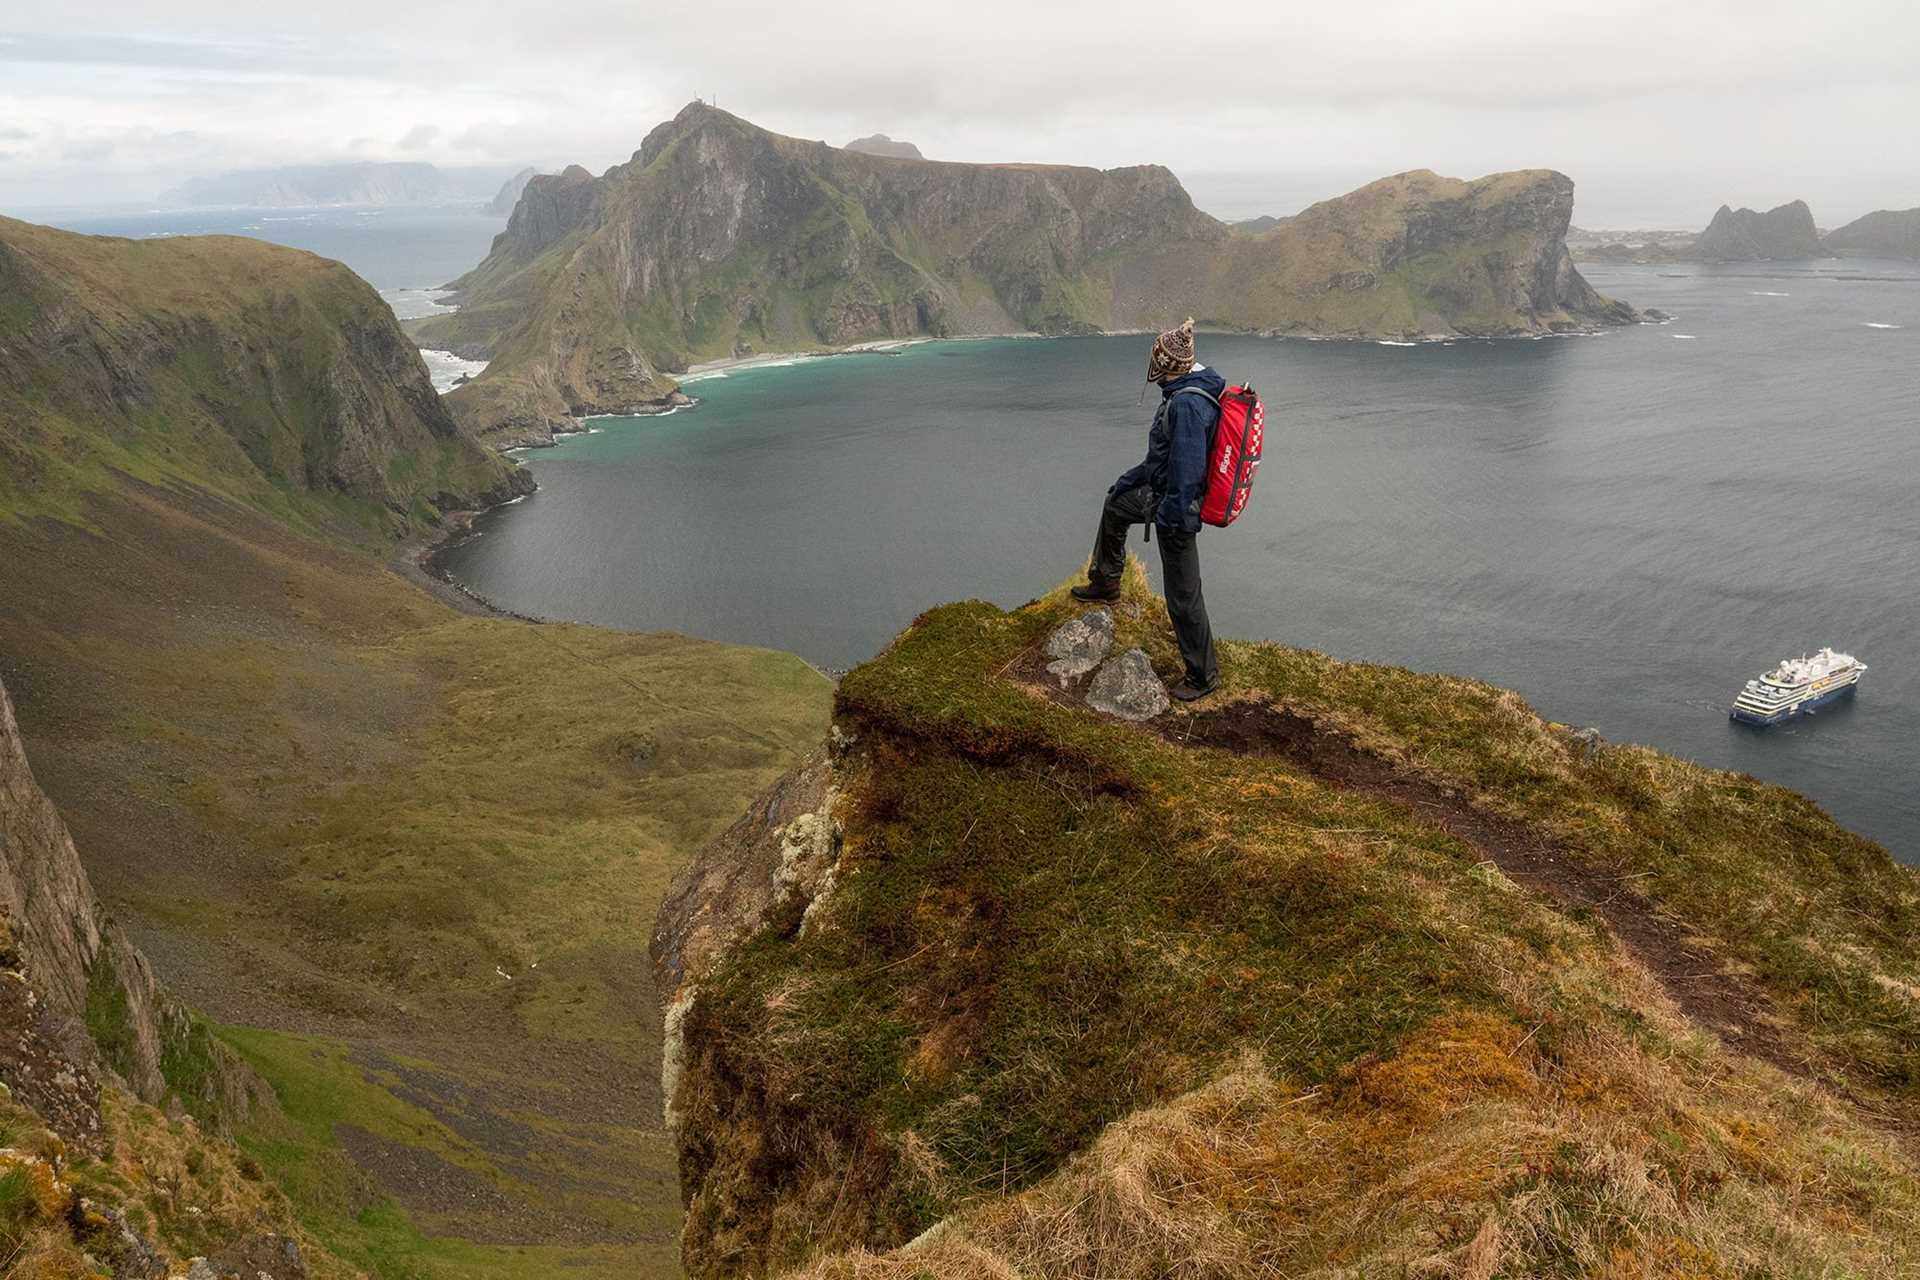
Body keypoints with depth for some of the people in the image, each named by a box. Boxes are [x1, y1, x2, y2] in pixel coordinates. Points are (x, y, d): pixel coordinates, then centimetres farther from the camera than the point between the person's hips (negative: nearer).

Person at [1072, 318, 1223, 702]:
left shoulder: (1187, 403, -28)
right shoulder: (1184, 394, 5)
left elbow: (1186, 468, -31)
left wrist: (1174, 517, -27)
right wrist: (1128, 481, 25)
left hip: (1174, 503, -11)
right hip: (1158, 493, 11)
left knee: (1183, 597, -1)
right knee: (1115, 504, 34)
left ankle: (1203, 674, 11)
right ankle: (1106, 581, 50)